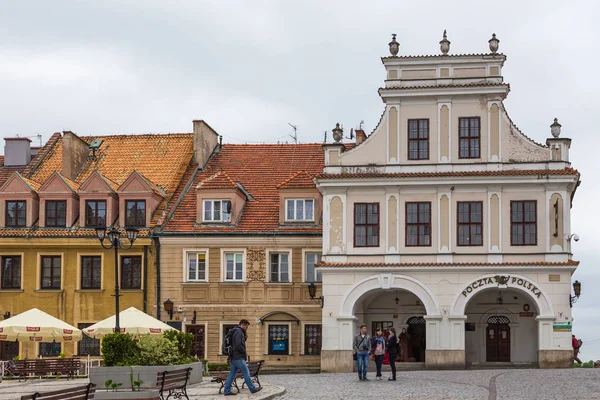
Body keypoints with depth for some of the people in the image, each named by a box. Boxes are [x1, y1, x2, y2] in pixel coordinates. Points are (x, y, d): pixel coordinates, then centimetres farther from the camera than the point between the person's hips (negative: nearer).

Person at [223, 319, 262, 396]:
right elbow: (238, 345, -22)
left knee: (232, 374, 8)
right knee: (246, 373, -2)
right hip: (238, 358, -10)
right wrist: (245, 353, -10)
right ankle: (252, 389, 4)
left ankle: (227, 391, 6)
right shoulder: (239, 332, -14)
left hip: (233, 358, 10)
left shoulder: (236, 332, 20)